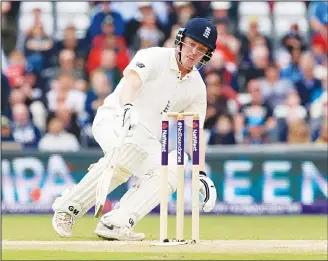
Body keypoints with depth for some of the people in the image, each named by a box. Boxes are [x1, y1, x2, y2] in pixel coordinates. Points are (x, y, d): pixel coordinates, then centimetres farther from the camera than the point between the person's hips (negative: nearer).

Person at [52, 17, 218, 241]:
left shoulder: (197, 87, 9)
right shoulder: (155, 57, -8)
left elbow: (195, 131, 9)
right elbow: (132, 79, -27)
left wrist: (202, 174, -3)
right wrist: (128, 107, -49)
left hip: (147, 141, 7)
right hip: (114, 119, -7)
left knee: (171, 174, -18)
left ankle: (115, 224, -24)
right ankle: (69, 207, -30)